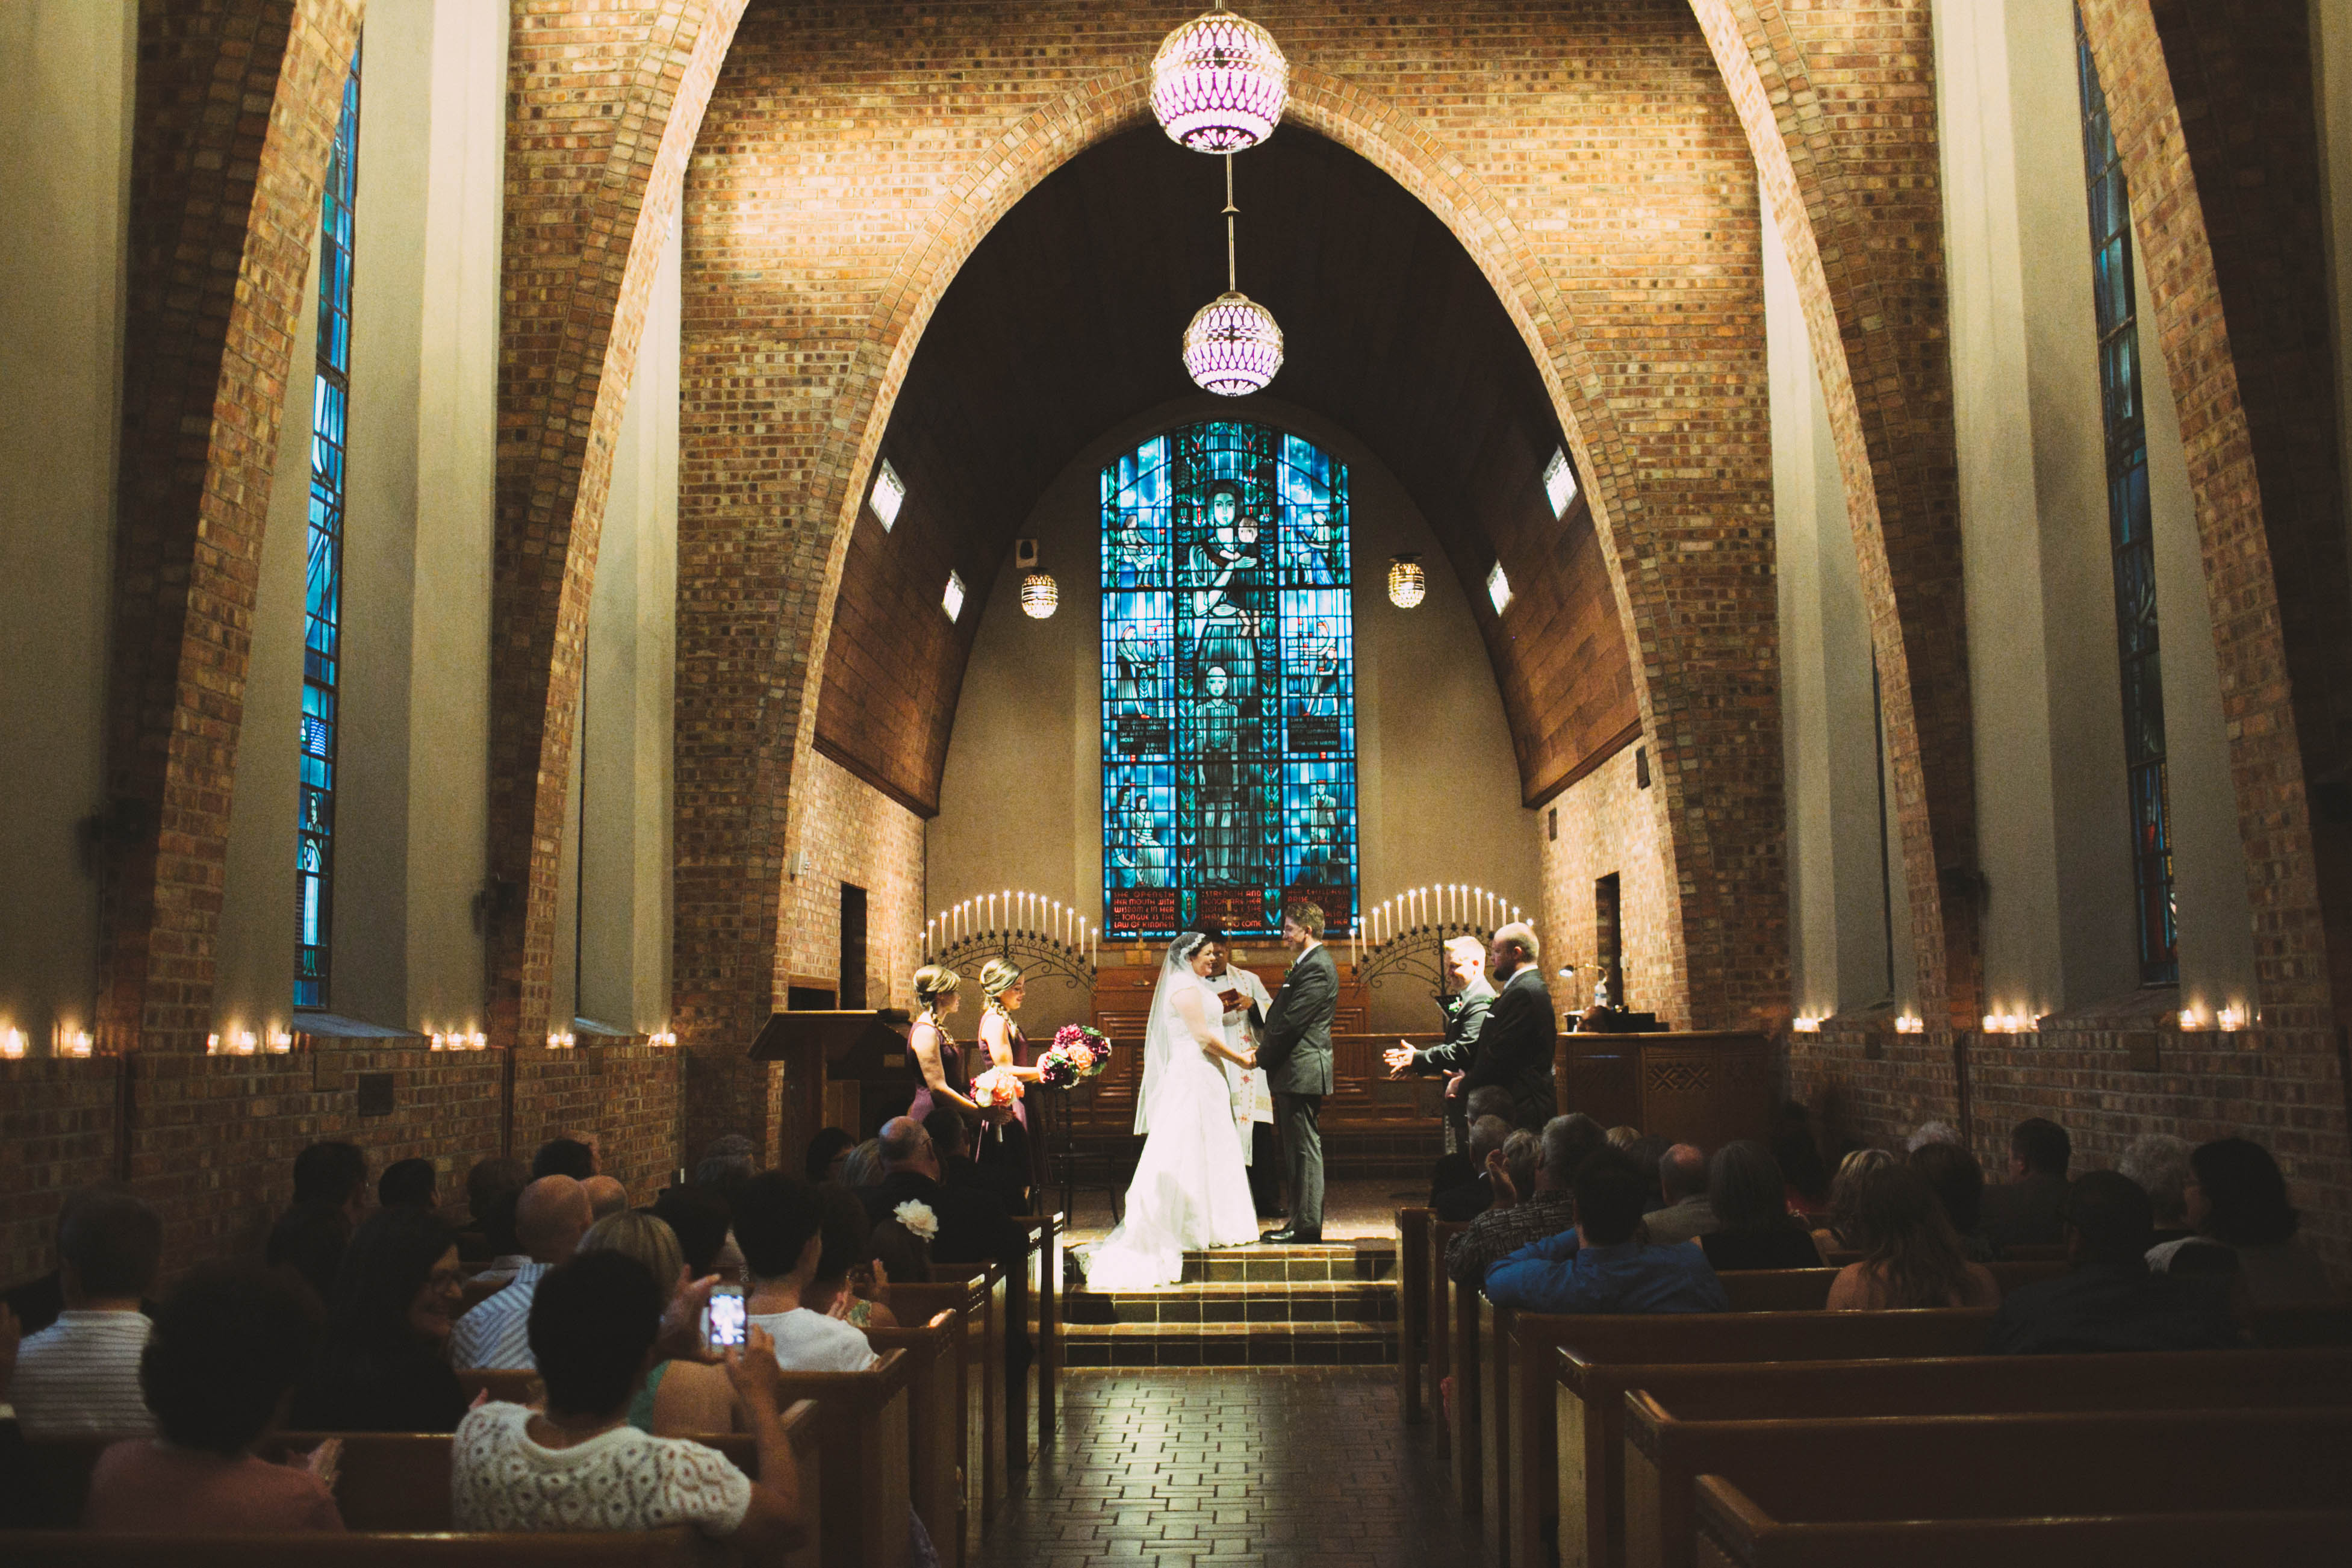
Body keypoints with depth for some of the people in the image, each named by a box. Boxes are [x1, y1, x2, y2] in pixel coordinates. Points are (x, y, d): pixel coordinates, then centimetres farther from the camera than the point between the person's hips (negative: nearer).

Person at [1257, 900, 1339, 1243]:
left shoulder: (1317, 967, -15)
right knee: (1297, 1148, 14)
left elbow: (1292, 1021, -19)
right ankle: (1302, 1222, 20)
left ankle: (1307, 1225, -3)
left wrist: (1262, 1056, -10)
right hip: (1293, 1072, 11)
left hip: (1302, 1069, -11)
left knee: (1305, 1148, -7)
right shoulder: (1307, 963, 18)